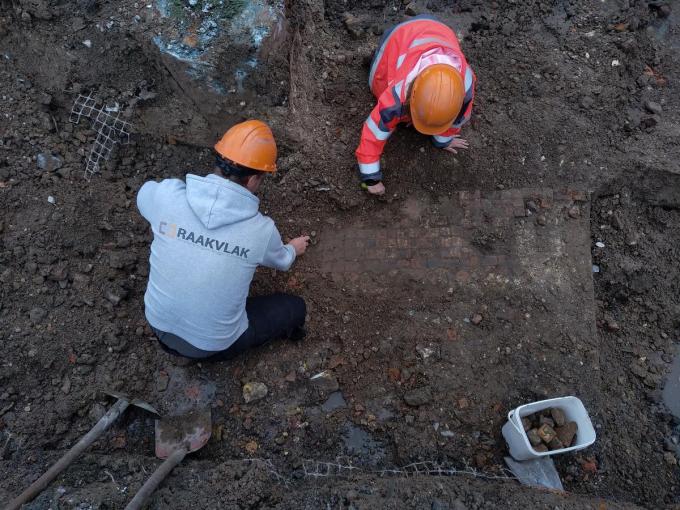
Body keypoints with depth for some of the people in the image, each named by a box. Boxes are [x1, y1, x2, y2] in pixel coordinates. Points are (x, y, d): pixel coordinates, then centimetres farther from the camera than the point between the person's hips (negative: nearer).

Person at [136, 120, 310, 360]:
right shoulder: (261, 230, -23)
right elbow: (281, 261, 3)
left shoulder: (165, 194, -20)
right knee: (296, 307, 13)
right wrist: (293, 249, 27)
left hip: (158, 324, 4)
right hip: (212, 346, -3)